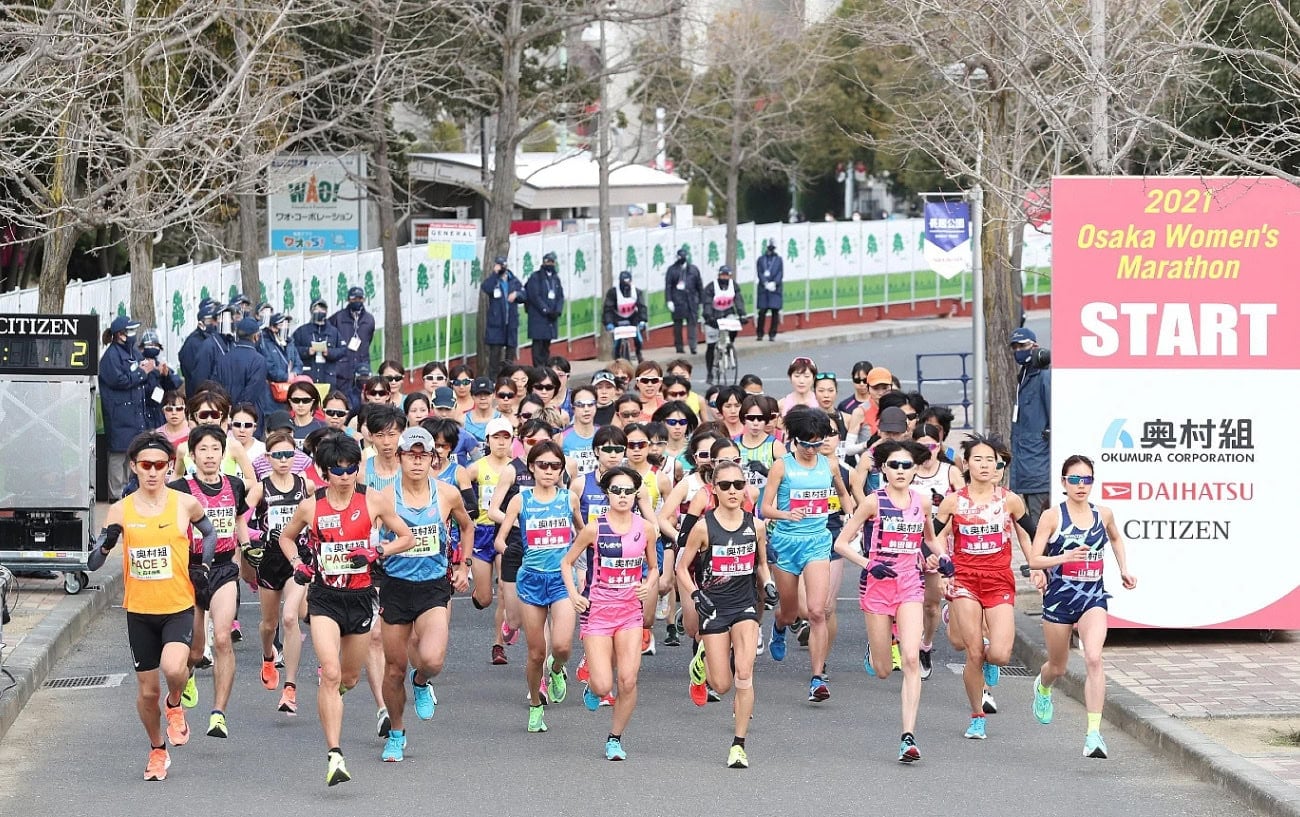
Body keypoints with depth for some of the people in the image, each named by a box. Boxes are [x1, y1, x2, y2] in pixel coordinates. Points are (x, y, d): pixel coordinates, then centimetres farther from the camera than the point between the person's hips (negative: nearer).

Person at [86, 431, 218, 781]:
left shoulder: (185, 504, -4)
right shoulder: (120, 510, -2)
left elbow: (210, 532, 18)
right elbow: (93, 563, -2)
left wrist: (202, 564, 3)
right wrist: (107, 542, -23)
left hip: (178, 608, -2)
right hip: (139, 611, 2)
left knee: (173, 668, -28)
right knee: (147, 690, 9)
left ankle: (175, 704, 7)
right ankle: (157, 750, 32)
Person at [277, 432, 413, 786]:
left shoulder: (374, 500, -3)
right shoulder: (310, 506, -1)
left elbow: (407, 538, 5)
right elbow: (286, 537, 18)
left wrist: (377, 551, -12)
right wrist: (297, 564, 0)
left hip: (360, 596, 2)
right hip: (324, 597, -2)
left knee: (349, 678, 16)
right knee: (331, 674, -18)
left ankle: (329, 699, 56)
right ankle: (334, 756, -21)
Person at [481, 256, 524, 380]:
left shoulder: (514, 281, 10)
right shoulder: (492, 280, -1)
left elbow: (523, 295, 11)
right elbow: (485, 288, -22)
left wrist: (516, 294, -10)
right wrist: (495, 273, -19)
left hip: (511, 321, 4)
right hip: (495, 321, -4)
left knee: (511, 347, 10)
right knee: (495, 349, -6)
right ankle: (493, 378, -3)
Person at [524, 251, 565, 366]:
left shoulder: (556, 278, 14)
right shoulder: (535, 277, -5)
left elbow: (560, 296, 12)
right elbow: (534, 296, -12)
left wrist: (557, 311, -5)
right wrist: (546, 311, -16)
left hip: (552, 317, 6)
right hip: (538, 316, -6)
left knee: (547, 344, 11)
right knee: (538, 343, -7)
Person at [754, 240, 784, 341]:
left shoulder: (779, 260, 10)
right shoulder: (761, 259, 10)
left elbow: (780, 274, 2)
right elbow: (760, 273, 1)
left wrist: (774, 283, -14)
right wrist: (766, 283, -14)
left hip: (775, 288, 0)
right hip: (763, 289, 0)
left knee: (775, 312, -2)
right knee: (762, 312, -3)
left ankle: (772, 334, 4)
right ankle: (760, 334, 5)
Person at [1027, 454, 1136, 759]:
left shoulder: (1103, 514, 4)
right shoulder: (1052, 516, -6)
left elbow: (1116, 538, 28)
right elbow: (1034, 560, -10)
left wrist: (1124, 569, 18)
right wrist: (1064, 557, -26)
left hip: (1093, 598, 1)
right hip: (1059, 597, -1)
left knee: (1094, 659, -23)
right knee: (1058, 667, 16)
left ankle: (1094, 733, -24)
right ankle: (1042, 687, 56)